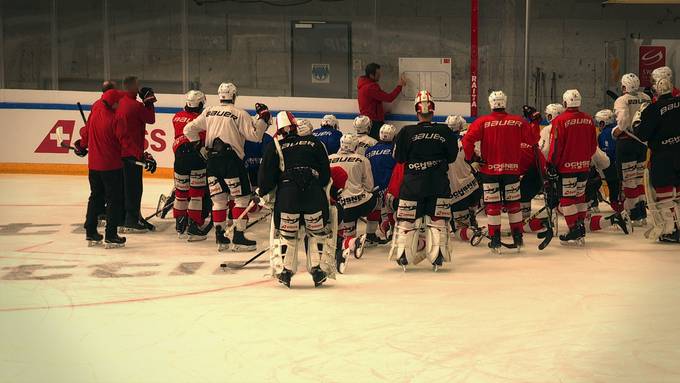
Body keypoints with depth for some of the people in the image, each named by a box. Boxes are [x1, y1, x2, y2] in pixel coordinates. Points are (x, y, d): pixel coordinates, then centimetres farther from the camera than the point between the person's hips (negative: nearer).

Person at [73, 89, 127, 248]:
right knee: (114, 199, 1)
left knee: (96, 197, 19)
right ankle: (111, 236, -1)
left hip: (94, 165, 7)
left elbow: (86, 132, 15)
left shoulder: (95, 112, 0)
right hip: (111, 166, -7)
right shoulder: (114, 120, -19)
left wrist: (82, 146, 33)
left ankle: (90, 233, 22)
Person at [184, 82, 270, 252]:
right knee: (241, 198, 3)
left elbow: (189, 129, 12)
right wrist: (263, 118, -3)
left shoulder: (208, 112, 8)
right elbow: (254, 135, -11)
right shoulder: (239, 114, -8)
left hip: (212, 160, 5)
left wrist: (198, 144, 22)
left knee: (219, 199, 12)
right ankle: (238, 238, -1)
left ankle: (220, 238, 13)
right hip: (231, 160, -5)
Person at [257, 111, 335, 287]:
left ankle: (285, 272, 10)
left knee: (286, 232, 12)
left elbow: (266, 173, 6)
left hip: (286, 195, -1)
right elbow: (326, 171, 17)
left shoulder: (274, 146, 9)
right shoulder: (314, 142, 15)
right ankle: (318, 270, 11)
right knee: (319, 231, 14)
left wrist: (264, 193, 19)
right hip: (314, 194, 1)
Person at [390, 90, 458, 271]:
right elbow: (452, 156, 6)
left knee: (407, 219, 7)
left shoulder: (407, 132, -7)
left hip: (412, 182, -1)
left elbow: (399, 158, -1)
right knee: (437, 220, 7)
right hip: (439, 183, 1)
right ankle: (437, 257, 4)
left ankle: (403, 256, 8)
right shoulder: (445, 132, -3)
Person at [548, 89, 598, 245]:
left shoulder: (560, 120, -14)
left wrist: (552, 164, -5)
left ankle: (574, 230, -3)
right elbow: (593, 145, 12)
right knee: (580, 196, 17)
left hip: (567, 167, -6)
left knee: (567, 198, 1)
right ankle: (581, 228, 19)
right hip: (584, 166, 6)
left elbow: (556, 146, -14)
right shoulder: (588, 120, 4)